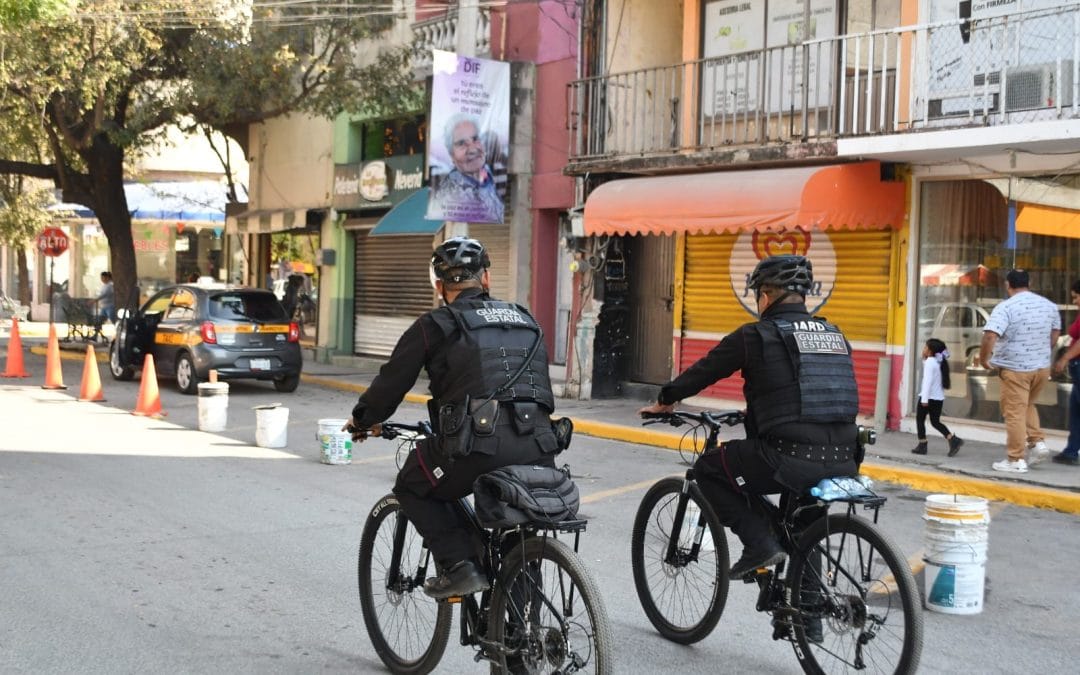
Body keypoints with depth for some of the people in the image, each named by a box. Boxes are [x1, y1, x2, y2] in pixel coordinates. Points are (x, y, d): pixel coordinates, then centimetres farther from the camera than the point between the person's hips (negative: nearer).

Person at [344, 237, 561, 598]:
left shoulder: (434, 326, 8)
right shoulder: (526, 321, 23)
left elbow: (392, 381, 13)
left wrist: (362, 420, 32)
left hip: (479, 446, -5)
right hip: (538, 450, 5)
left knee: (412, 486, 22)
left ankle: (459, 565, 8)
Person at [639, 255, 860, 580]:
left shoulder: (756, 334, 0)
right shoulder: (835, 335, 18)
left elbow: (703, 371, 9)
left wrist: (663, 402, 27)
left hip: (788, 461, -7)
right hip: (842, 463, 7)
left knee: (708, 469, 15)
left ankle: (759, 544, 3)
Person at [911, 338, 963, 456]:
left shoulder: (929, 362, -12)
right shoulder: (940, 362, 14)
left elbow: (928, 380, -20)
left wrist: (924, 398, -22)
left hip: (928, 397, -8)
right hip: (939, 398, 8)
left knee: (920, 419, 5)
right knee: (935, 422, 13)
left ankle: (922, 445, 5)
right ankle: (953, 439, -3)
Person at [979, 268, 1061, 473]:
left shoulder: (1005, 307, -16)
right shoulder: (1049, 305, 6)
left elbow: (990, 336, -26)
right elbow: (1055, 334, 19)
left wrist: (983, 359, -11)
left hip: (1015, 369, -6)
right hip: (1042, 367, 6)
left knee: (1015, 413, 0)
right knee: (1028, 405, 26)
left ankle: (1016, 460, 3)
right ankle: (1038, 442, 13)